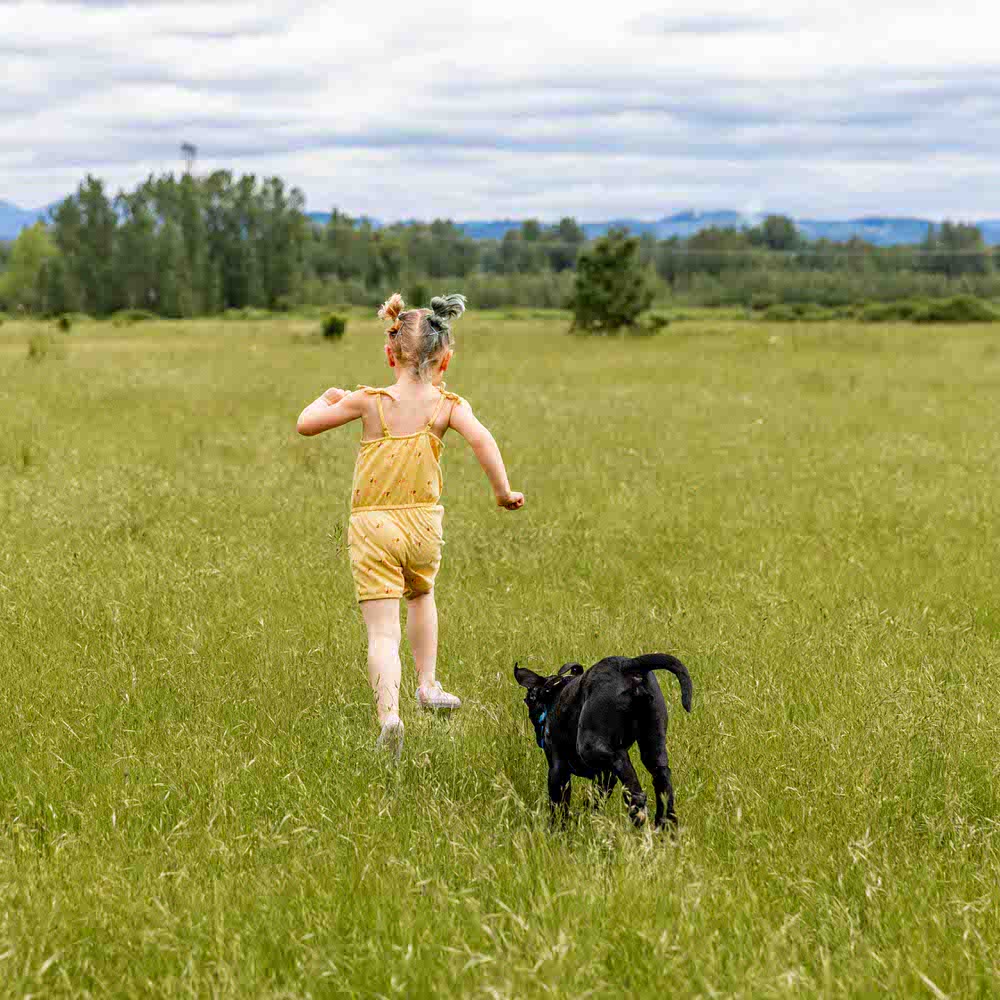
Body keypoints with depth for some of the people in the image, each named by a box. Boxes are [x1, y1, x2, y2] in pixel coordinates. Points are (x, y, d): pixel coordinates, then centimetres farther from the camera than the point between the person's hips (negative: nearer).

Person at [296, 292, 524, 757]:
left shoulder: (369, 401, -3)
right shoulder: (447, 405, -3)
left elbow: (306, 424, 1)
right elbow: (481, 439, -20)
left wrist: (329, 398, 22)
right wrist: (503, 491, -9)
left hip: (372, 528, -1)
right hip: (422, 525, 2)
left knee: (382, 631, -6)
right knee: (421, 595, 33)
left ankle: (388, 714, -25)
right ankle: (427, 684, 33)